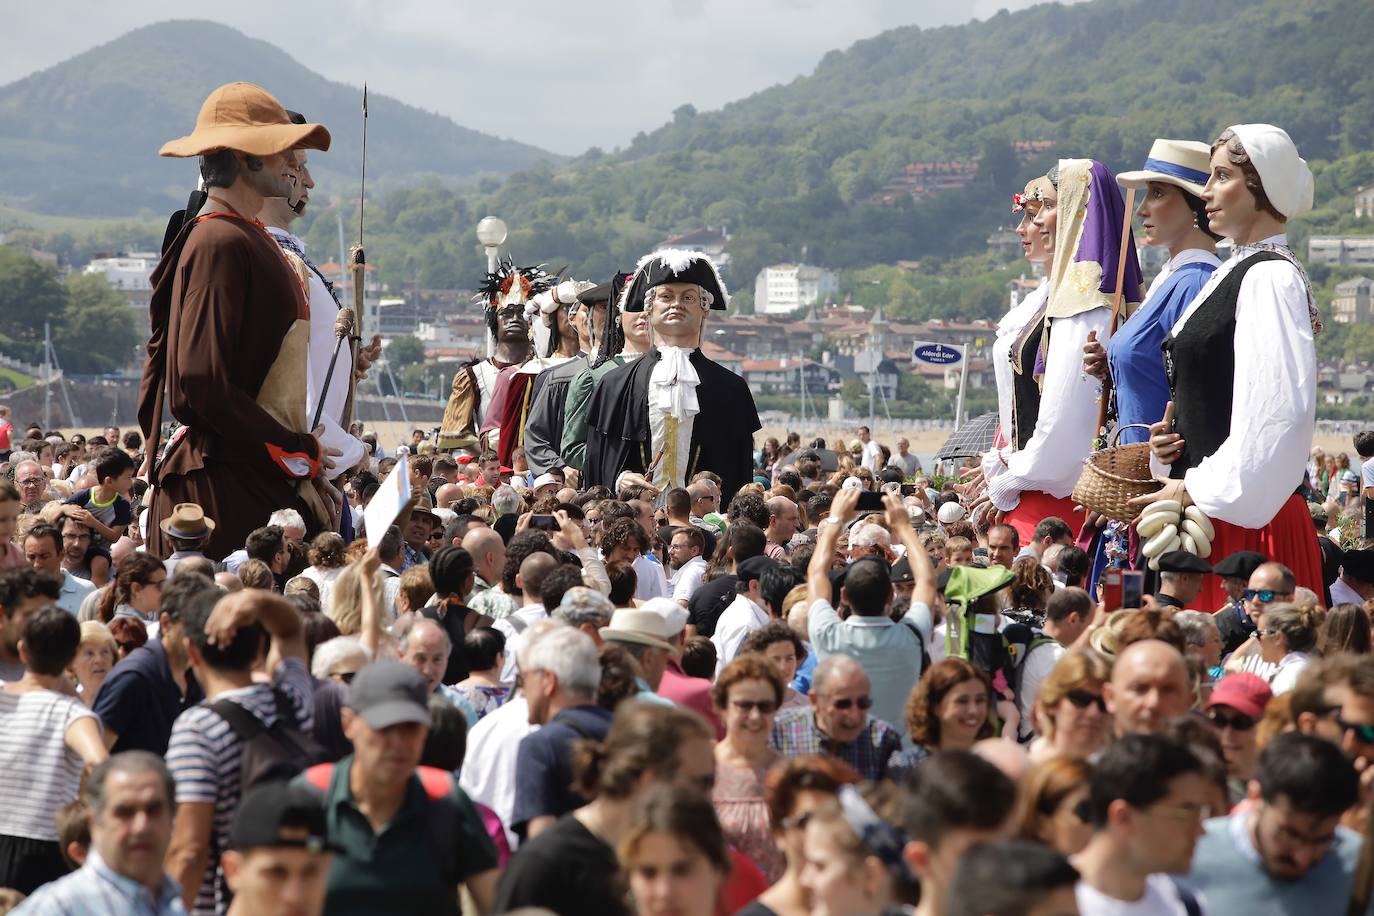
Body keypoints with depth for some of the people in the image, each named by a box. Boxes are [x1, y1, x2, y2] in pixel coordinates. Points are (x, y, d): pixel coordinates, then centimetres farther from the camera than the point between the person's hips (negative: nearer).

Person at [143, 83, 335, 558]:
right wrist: (297, 450, -15)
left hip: (262, 479, 10)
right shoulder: (221, 244, -14)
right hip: (225, 488, -10)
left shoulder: (250, 239, 18)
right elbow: (201, 386, -21)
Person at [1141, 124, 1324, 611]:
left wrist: (1197, 492, -16)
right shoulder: (1232, 272, 18)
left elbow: (1277, 410, -21)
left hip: (1247, 513, -9)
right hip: (1208, 512, 9)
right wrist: (1174, 438, 7)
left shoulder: (1270, 278, -12)